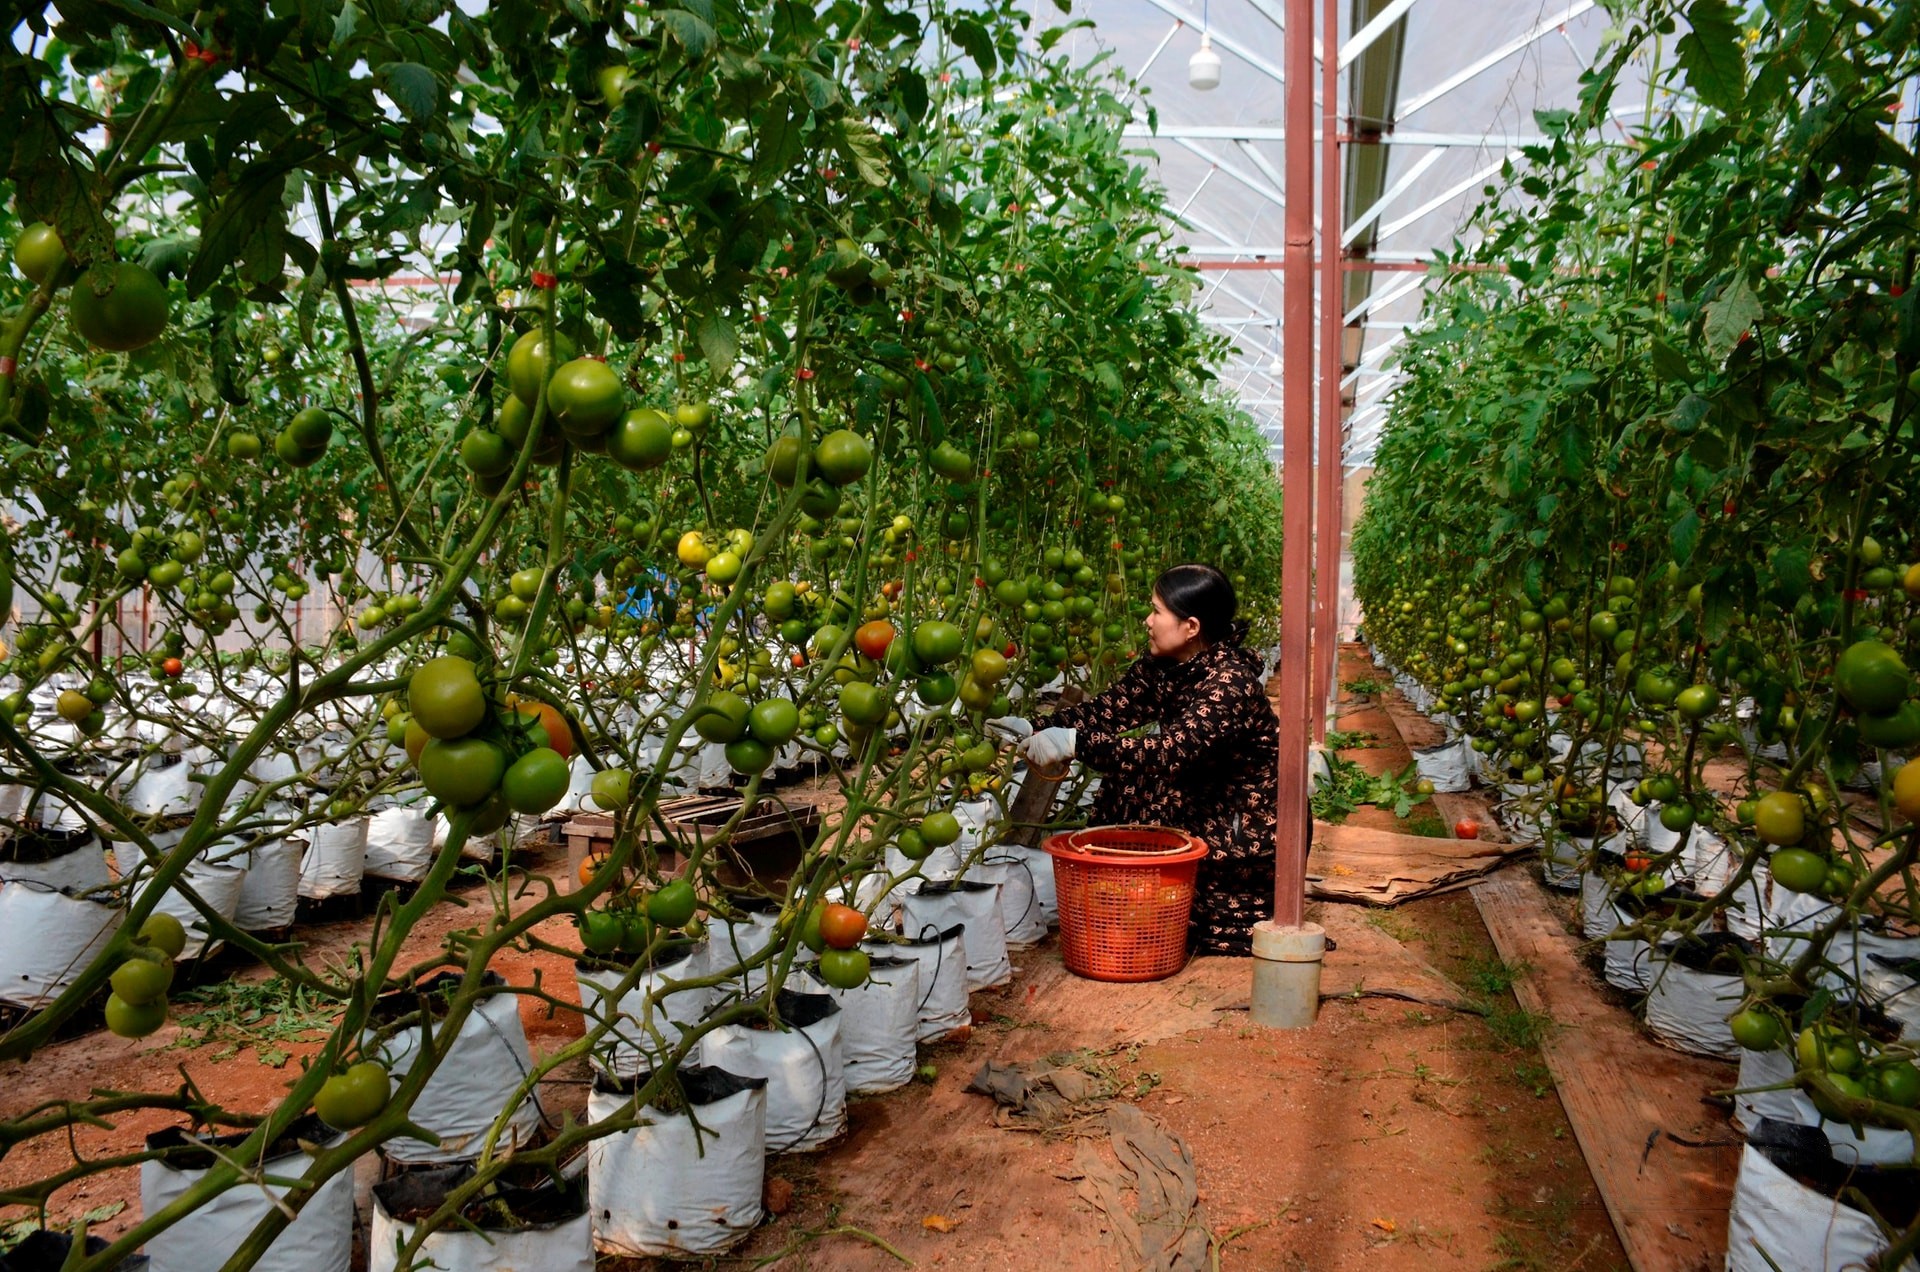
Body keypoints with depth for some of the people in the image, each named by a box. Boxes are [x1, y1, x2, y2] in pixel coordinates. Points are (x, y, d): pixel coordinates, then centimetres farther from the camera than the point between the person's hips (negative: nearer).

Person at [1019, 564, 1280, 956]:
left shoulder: (1231, 681, -28)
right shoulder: (1163, 667, -2)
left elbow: (1172, 752, -39)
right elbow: (1107, 710, -5)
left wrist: (1075, 743, -42)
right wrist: (1034, 729, -18)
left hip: (1254, 827, -8)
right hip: (1207, 799, 8)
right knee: (1125, 784, -7)